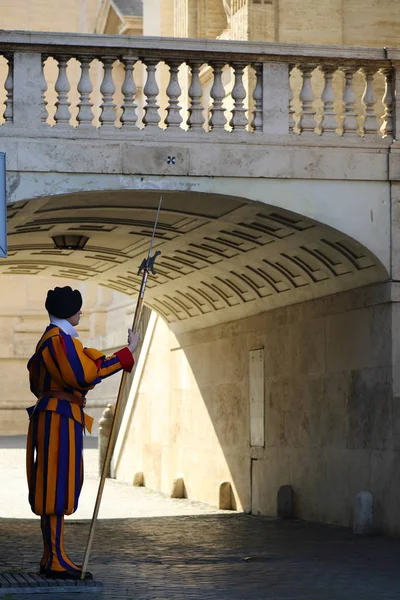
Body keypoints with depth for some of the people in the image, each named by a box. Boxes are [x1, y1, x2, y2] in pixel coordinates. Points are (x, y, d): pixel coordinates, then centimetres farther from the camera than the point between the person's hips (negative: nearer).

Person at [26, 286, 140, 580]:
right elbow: (85, 374, -25)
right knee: (57, 486, -9)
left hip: (53, 416, 11)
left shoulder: (52, 338, 20)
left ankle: (53, 558, 14)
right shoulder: (60, 339, -14)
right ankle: (55, 561, -9)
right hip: (59, 418, -11)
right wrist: (128, 352, -21)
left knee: (56, 487, 11)